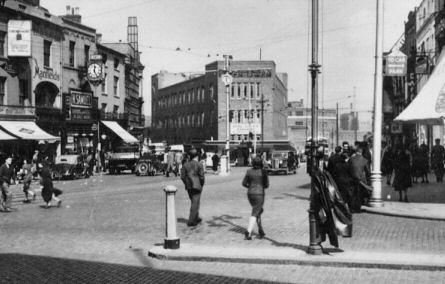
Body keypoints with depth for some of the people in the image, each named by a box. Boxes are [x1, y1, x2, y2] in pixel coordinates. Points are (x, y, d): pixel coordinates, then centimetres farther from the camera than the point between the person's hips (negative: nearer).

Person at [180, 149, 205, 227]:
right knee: (195, 203, -2)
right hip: (197, 186, -5)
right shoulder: (199, 165, -10)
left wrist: (187, 184, 12)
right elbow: (202, 177, -12)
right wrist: (201, 185, 3)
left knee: (194, 202, 19)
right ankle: (191, 221, -4)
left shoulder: (185, 164, 3)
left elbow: (182, 176, 2)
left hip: (188, 187, 5)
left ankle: (196, 218, 30)